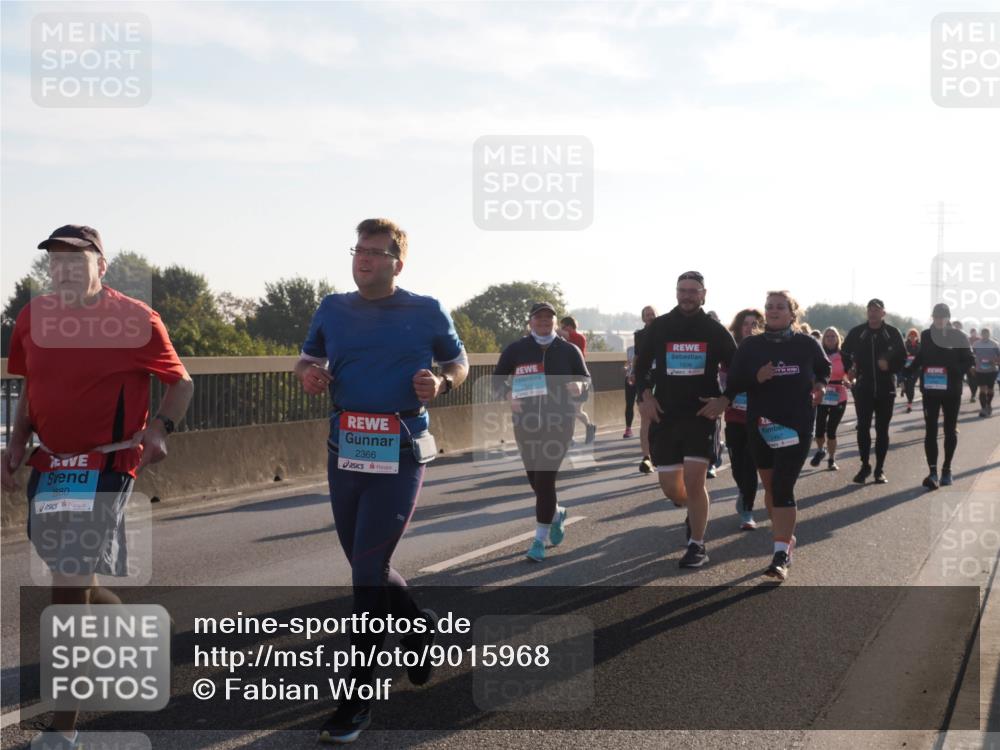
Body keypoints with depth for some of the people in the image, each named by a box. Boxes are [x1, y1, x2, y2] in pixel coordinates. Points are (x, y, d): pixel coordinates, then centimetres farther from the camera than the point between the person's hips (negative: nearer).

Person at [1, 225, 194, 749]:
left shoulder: (135, 319, -7)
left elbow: (180, 381, 1)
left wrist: (159, 428, -15)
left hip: (106, 465, -6)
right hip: (48, 465, 6)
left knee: (70, 588, -10)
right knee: (70, 580, 15)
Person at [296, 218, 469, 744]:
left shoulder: (426, 313, -1)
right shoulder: (333, 310, 7)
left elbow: (458, 364, 11)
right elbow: (307, 361, 19)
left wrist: (440, 383, -12)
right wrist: (308, 375, -5)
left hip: (400, 453, -5)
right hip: (344, 450, 5)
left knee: (368, 570, -9)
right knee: (365, 564, 14)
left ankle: (358, 700, 0)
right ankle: (419, 626, 44)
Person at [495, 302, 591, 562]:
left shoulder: (569, 350, 2)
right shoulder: (516, 350, 2)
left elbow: (586, 378, 10)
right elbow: (498, 379, 9)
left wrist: (579, 386, -14)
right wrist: (509, 395, -12)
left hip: (559, 422, -2)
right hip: (526, 423, 2)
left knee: (545, 479, -11)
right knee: (536, 480, 11)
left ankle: (539, 540, -3)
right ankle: (556, 514, 43)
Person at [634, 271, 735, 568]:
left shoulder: (715, 330, 1)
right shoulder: (659, 327, 3)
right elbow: (641, 365, 12)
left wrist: (724, 400, -7)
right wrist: (645, 396, -2)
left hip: (701, 415, -2)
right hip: (665, 416, 2)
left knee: (694, 481, -13)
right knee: (670, 487, 3)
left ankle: (697, 546, 1)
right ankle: (693, 510, 37)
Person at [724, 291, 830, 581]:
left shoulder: (806, 344, -1)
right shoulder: (750, 346, 0)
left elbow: (824, 369, 19)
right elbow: (732, 383, -1)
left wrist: (820, 385, -1)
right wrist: (756, 378, -18)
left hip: (797, 426, -3)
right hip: (761, 426, 3)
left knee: (783, 488, -13)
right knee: (770, 487, 13)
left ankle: (781, 555, -16)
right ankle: (786, 538, 34)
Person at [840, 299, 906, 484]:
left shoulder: (893, 333, 0)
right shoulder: (856, 333, 1)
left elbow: (902, 357, 4)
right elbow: (845, 355, 12)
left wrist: (890, 366, -14)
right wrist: (850, 369, -2)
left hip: (886, 389, 0)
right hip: (863, 388, 0)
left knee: (882, 429, 4)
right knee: (863, 427, 0)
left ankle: (880, 469, 11)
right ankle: (865, 465, 11)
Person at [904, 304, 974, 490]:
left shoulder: (959, 337, -3)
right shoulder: (926, 335, 4)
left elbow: (969, 361, -3)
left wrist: (955, 372, -19)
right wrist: (910, 369, -1)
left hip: (952, 390, -1)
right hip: (930, 389, 1)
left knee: (950, 430, 9)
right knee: (930, 430, -7)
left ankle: (946, 469, 21)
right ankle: (933, 471, -11)